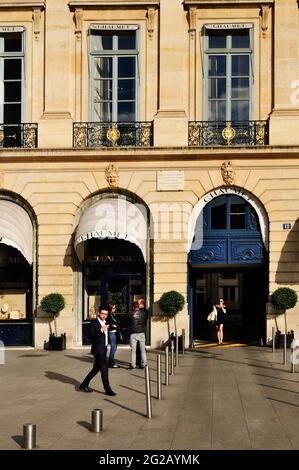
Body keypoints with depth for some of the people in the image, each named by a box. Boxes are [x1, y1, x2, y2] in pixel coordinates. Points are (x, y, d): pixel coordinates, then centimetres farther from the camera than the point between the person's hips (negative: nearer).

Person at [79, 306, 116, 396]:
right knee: (104, 369, -8)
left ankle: (84, 385, 24)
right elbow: (91, 336, -21)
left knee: (96, 368, 14)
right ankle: (107, 389, -2)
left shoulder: (105, 323, 15)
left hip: (103, 349, 9)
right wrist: (101, 330, -29)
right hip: (98, 350, -9)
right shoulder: (94, 323, -12)